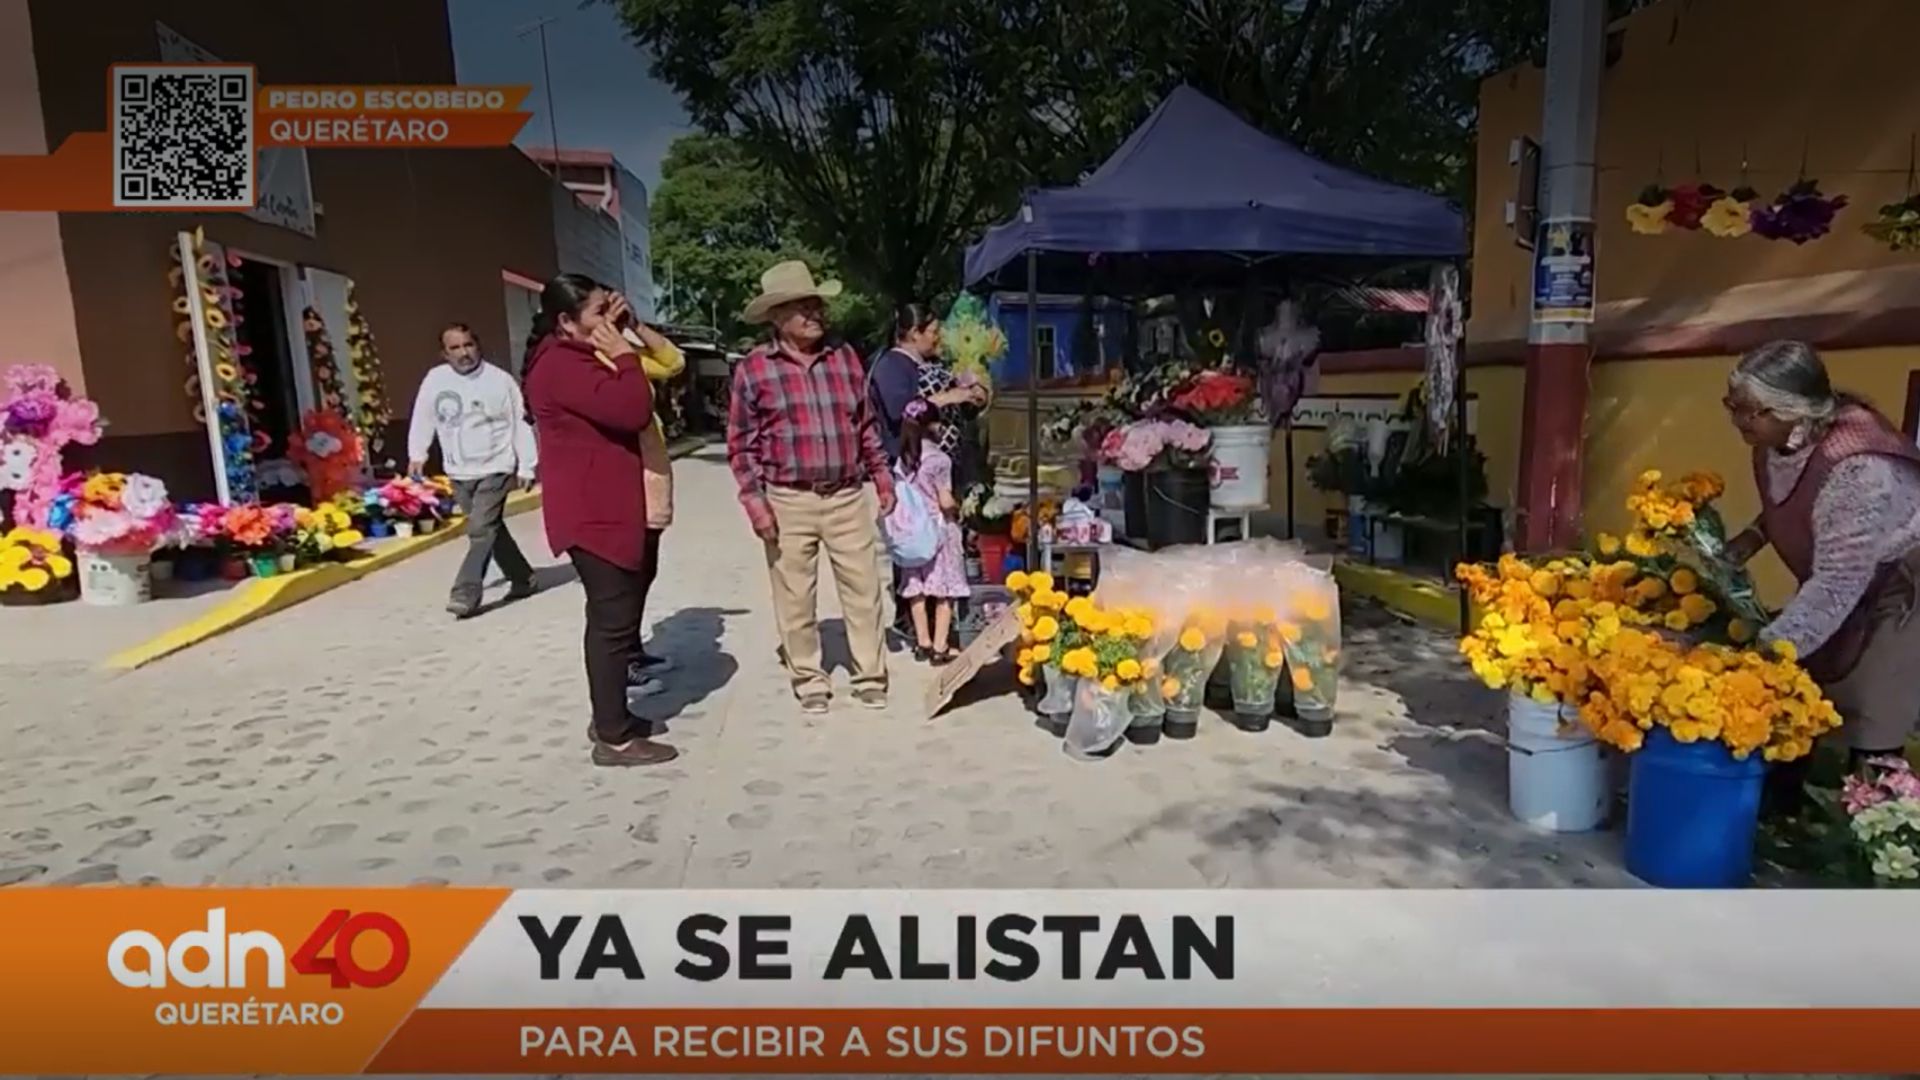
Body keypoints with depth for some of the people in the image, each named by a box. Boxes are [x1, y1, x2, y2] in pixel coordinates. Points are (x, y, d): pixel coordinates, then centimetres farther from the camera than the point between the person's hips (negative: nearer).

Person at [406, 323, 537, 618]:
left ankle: (466, 594, -9)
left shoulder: (500, 379, -7)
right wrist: (417, 454, -1)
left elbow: (520, 425, -5)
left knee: (480, 531, -12)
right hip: (458, 473, 4)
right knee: (491, 529, 12)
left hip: (495, 469, -4)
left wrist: (526, 466, -7)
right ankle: (522, 577, 27)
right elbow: (423, 418, 9)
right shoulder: (434, 379, 1)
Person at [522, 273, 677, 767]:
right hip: (593, 514, -11)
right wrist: (624, 353, -13)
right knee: (613, 620, -7)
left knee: (612, 616, 16)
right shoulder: (561, 364, -17)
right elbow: (633, 409, -26)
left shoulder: (575, 359, 18)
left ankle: (610, 717, 27)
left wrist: (618, 335, 6)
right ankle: (615, 738, 0)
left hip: (603, 509, 11)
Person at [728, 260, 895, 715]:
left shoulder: (845, 358, 7)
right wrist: (755, 502, -9)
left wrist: (883, 478, 11)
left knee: (863, 589, 7)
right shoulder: (753, 370, -4)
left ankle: (870, 676, 21)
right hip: (789, 502, -2)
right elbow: (741, 444, -2)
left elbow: (866, 426, 14)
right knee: (796, 598, 7)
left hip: (848, 498, 3)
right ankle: (809, 681, 23)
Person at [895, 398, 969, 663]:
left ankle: (923, 642, 22)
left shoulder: (904, 458, 2)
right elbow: (946, 502, -15)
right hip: (938, 528, -6)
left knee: (916, 587, 12)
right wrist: (957, 511, 4)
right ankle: (940, 646, 4)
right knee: (944, 589, 3)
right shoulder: (939, 459, -15)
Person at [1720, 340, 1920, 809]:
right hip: (1838, 586, 7)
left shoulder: (1857, 470, -35)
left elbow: (1835, 587, -35)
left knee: (1871, 738, -5)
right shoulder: (1777, 442, -12)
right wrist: (1755, 534, -9)